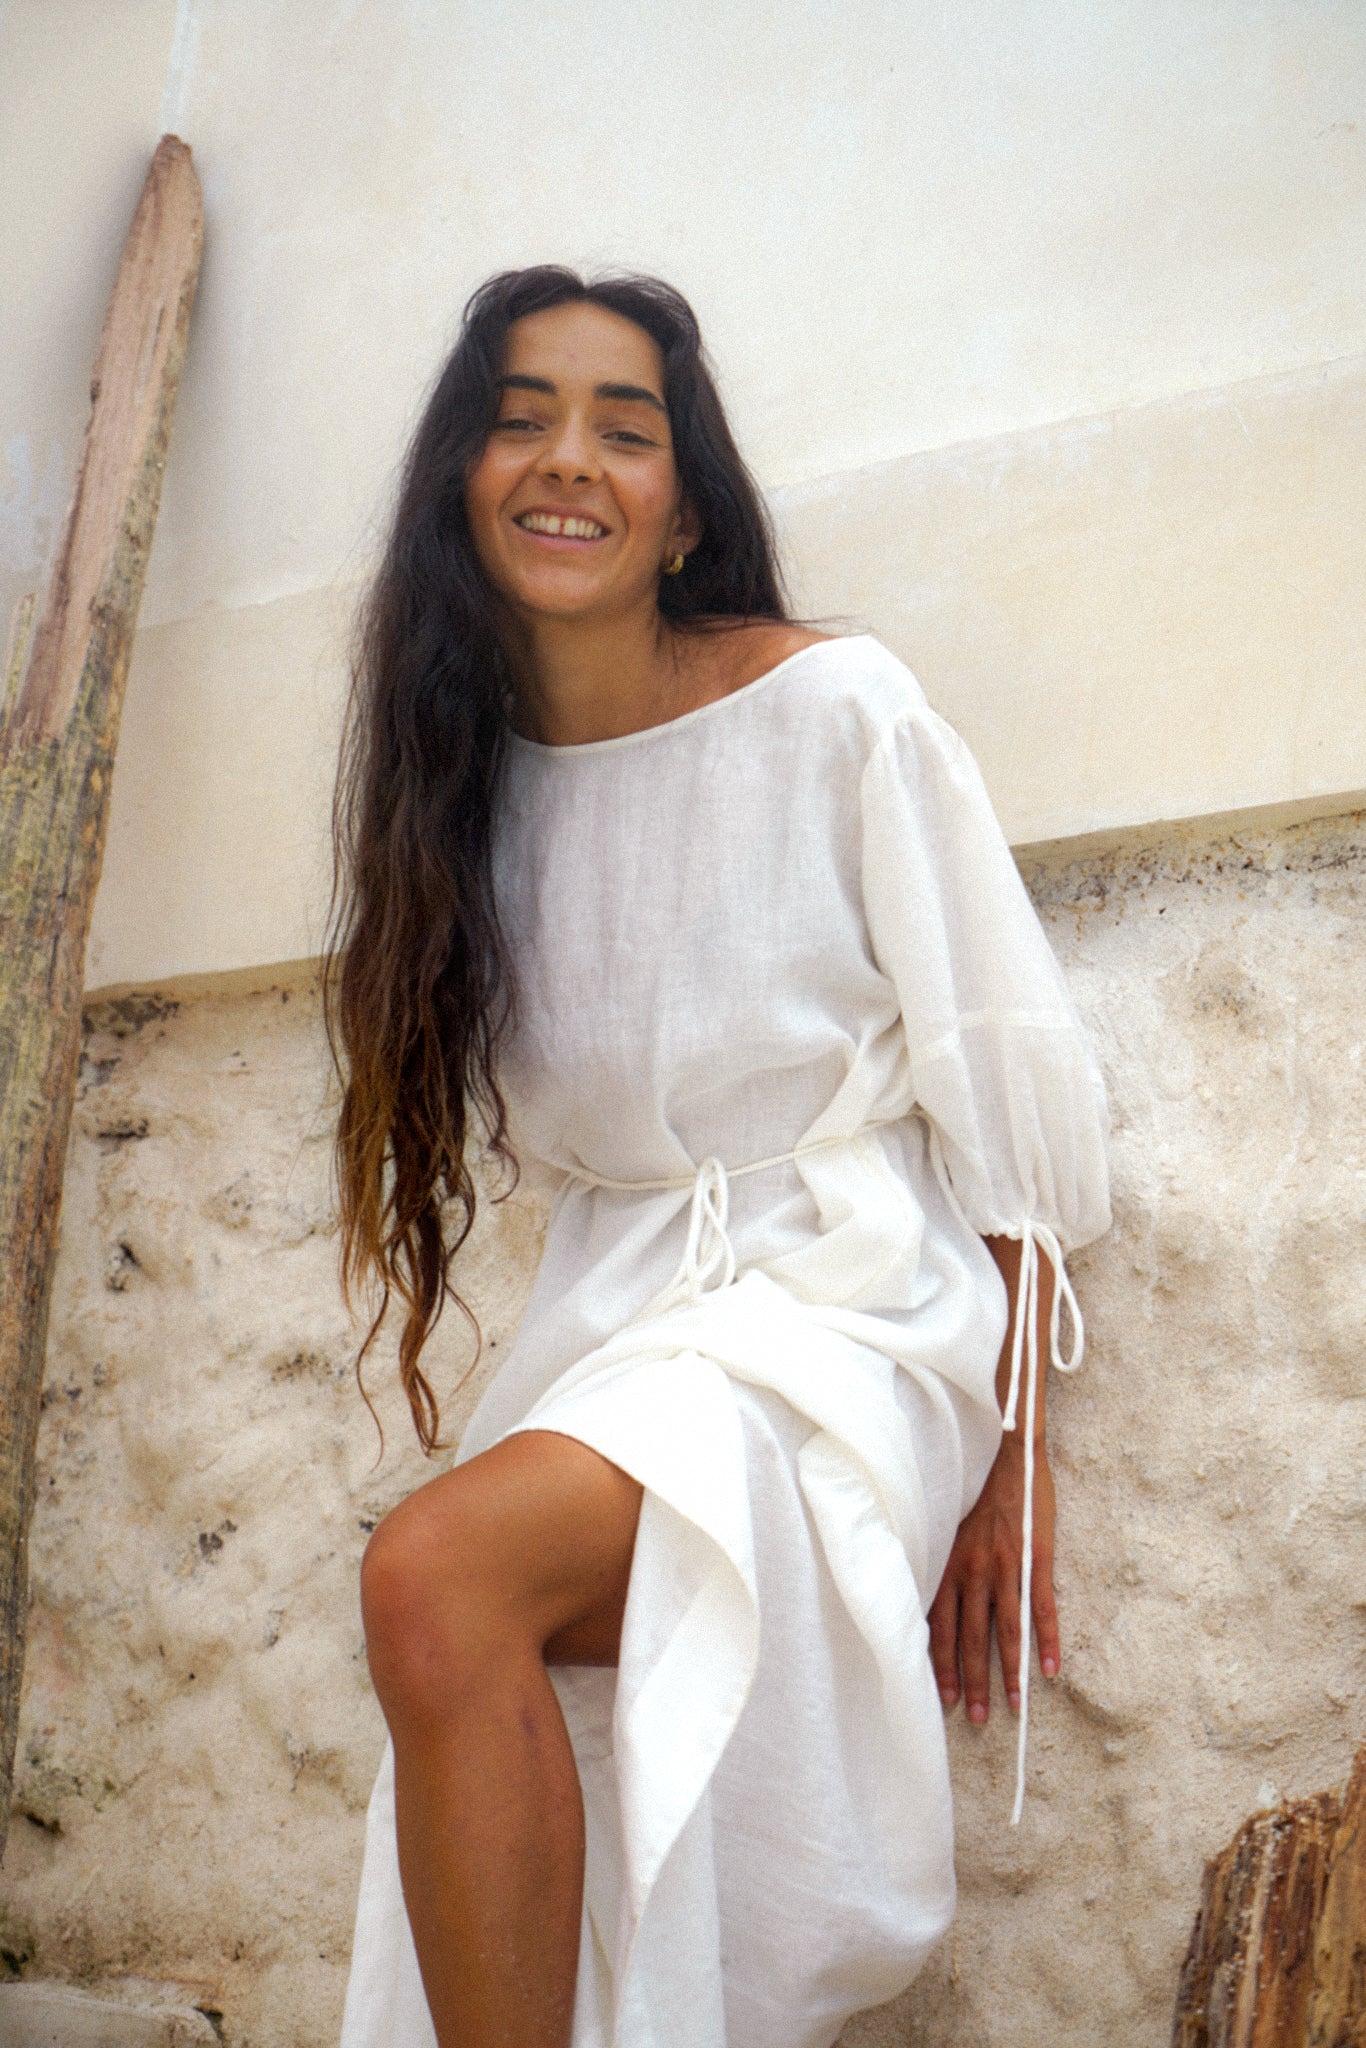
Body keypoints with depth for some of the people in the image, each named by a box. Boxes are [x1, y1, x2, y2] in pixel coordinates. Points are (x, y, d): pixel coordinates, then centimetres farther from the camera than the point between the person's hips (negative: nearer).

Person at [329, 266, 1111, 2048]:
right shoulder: (472, 782, 9)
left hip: (848, 1302, -5)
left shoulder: (836, 709, -8)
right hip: (618, 1316, 5)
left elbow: (1011, 1091, -7)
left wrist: (1010, 1461, -8)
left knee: (440, 1569, -31)